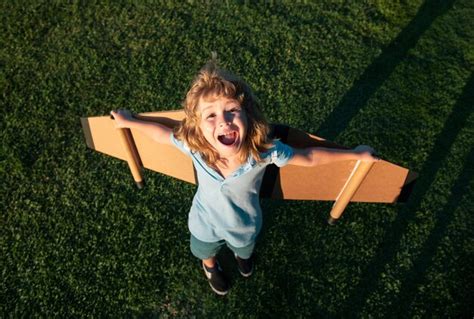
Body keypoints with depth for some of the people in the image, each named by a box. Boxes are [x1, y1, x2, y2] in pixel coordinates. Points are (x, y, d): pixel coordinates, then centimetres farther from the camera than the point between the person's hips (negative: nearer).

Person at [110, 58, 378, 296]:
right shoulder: (193, 147, -38)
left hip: (245, 226, 0)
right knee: (206, 253, 37)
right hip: (205, 225, 0)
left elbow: (308, 157, -23)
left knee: (245, 250, 38)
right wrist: (128, 122, -3)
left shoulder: (266, 151, -40)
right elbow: (162, 134, -17)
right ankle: (210, 267, 75)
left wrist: (355, 154, -13)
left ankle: (242, 254, 77)